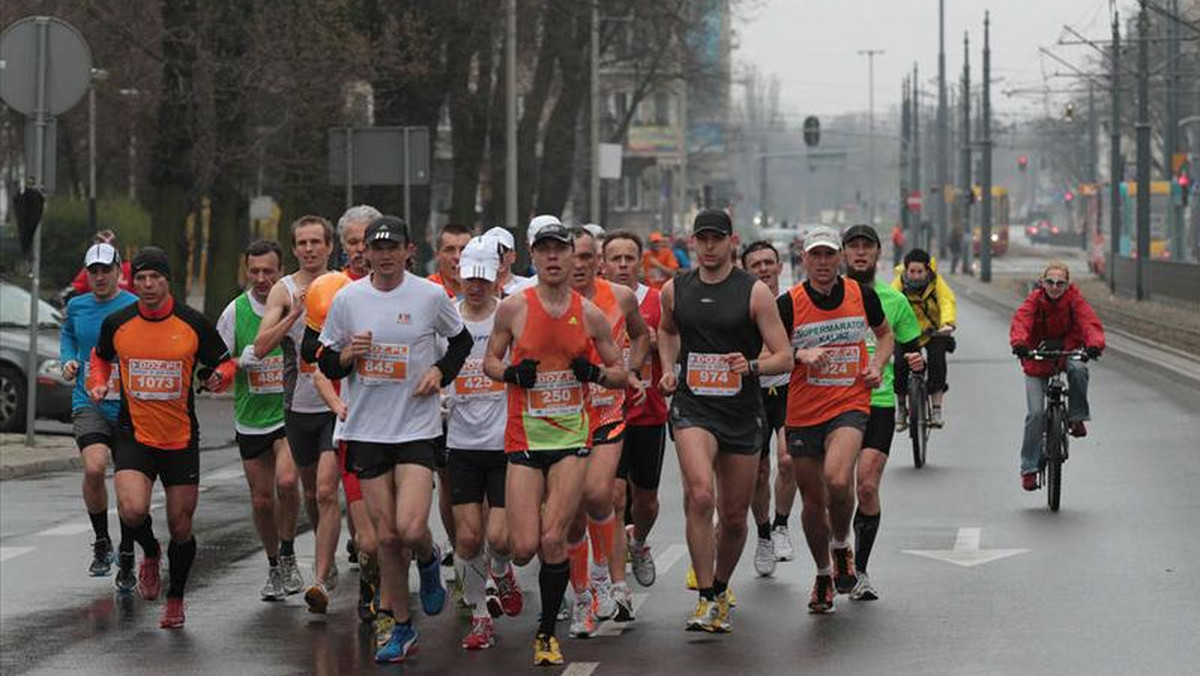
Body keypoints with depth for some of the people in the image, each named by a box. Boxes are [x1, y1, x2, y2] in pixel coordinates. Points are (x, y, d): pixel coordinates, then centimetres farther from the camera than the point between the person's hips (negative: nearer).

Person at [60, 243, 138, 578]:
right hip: (88, 403, 1)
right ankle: (102, 543, -3)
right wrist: (68, 360, 10)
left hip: (129, 407, -1)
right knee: (94, 468, -23)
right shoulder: (76, 307, 7)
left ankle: (127, 564, 20)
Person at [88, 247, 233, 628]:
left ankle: (175, 599, 29)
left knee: (181, 528, 6)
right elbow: (101, 357, 19)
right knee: (132, 509, -23)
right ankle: (149, 553, 13)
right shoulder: (117, 324, -1)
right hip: (133, 435, 0)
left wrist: (219, 376, -16)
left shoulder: (194, 324, -5)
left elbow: (223, 364, 7)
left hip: (181, 439, 0)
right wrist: (97, 383, 0)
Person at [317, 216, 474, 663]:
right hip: (367, 429, 2)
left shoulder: (431, 295, -3)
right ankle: (402, 629, 18)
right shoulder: (347, 299, 1)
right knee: (386, 535, 4)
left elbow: (461, 340, 14)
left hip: (417, 427, -2)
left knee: (411, 529, -17)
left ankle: (429, 561, 19)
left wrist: (440, 371, -3)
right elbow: (325, 364, 8)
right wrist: (347, 355, -13)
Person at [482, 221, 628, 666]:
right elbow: (489, 362, 11)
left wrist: (595, 373, -9)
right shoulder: (514, 307, -1)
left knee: (553, 540, -10)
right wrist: (512, 372, -10)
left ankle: (547, 632, 7)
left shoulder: (590, 315, 3)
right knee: (525, 548, -8)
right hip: (524, 438, 0)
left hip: (571, 437, 1)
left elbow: (622, 375, 12)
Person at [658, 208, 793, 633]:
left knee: (735, 516, 9)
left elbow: (784, 358, -5)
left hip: (743, 414, 0)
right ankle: (705, 599, -17)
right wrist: (668, 369, 12)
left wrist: (752, 366, -24)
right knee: (699, 496, -24)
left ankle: (721, 588, 36)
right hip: (692, 409, 0)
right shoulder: (674, 290, 5)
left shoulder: (755, 292, -4)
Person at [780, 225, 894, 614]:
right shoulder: (789, 304, -5)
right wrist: (801, 355, -18)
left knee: (837, 480, -26)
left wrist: (877, 364, 2)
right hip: (803, 412, 1)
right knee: (813, 500, 7)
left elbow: (885, 334, 20)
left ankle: (841, 547, 3)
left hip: (850, 404, -1)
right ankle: (823, 575, 30)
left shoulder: (862, 295, 2)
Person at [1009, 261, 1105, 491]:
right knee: (1036, 413, -11)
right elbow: (1021, 321, -28)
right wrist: (1019, 342, -49)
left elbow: (1089, 321, -24)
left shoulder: (1074, 299, -11)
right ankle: (1029, 468, -1)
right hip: (1037, 362, -1)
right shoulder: (1034, 300, -12)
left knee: (1078, 369, -36)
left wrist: (1095, 343, -45)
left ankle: (1077, 418, -14)